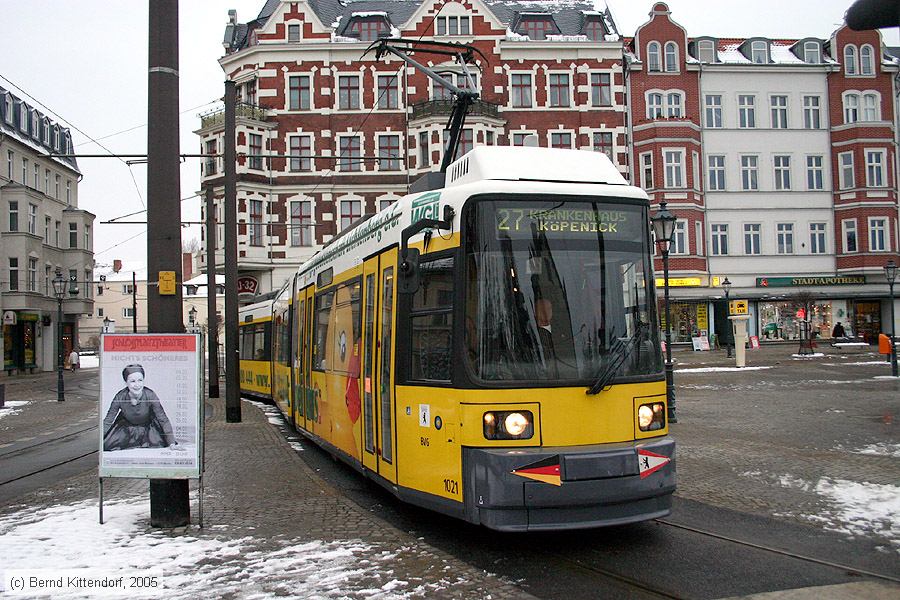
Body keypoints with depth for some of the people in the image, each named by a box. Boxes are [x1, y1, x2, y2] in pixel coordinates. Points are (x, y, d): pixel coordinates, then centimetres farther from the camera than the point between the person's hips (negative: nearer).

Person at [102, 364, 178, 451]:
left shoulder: (150, 395, -29)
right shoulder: (120, 397, -26)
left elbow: (163, 419, -23)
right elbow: (107, 421, -14)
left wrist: (172, 442, -27)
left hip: (148, 426, -1)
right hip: (126, 427, 1)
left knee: (159, 444, -24)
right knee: (107, 445, -18)